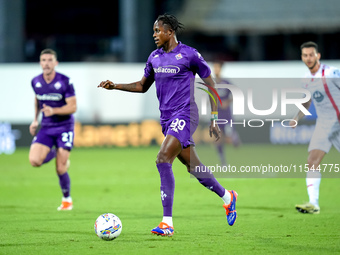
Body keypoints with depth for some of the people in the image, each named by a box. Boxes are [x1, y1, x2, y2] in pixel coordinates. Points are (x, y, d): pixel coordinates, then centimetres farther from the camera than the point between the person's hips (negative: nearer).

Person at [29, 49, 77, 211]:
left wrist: (53, 111, -28)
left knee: (61, 169, -7)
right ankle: (53, 153, 16)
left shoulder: (65, 82, -13)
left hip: (64, 127, -4)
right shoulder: (36, 82, 0)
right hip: (46, 128, 4)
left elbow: (73, 106, -14)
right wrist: (35, 120, 16)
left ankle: (67, 199, 19)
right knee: (34, 160, -19)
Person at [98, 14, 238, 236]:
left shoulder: (189, 54, -8)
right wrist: (115, 86, 8)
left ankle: (167, 223, -21)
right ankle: (227, 197, 37)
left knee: (163, 159, -21)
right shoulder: (155, 57, 10)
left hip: (185, 115, -7)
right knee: (192, 166, 13)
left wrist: (215, 120, -3)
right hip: (167, 118, 7)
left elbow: (211, 86, -2)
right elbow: (143, 86, 22)